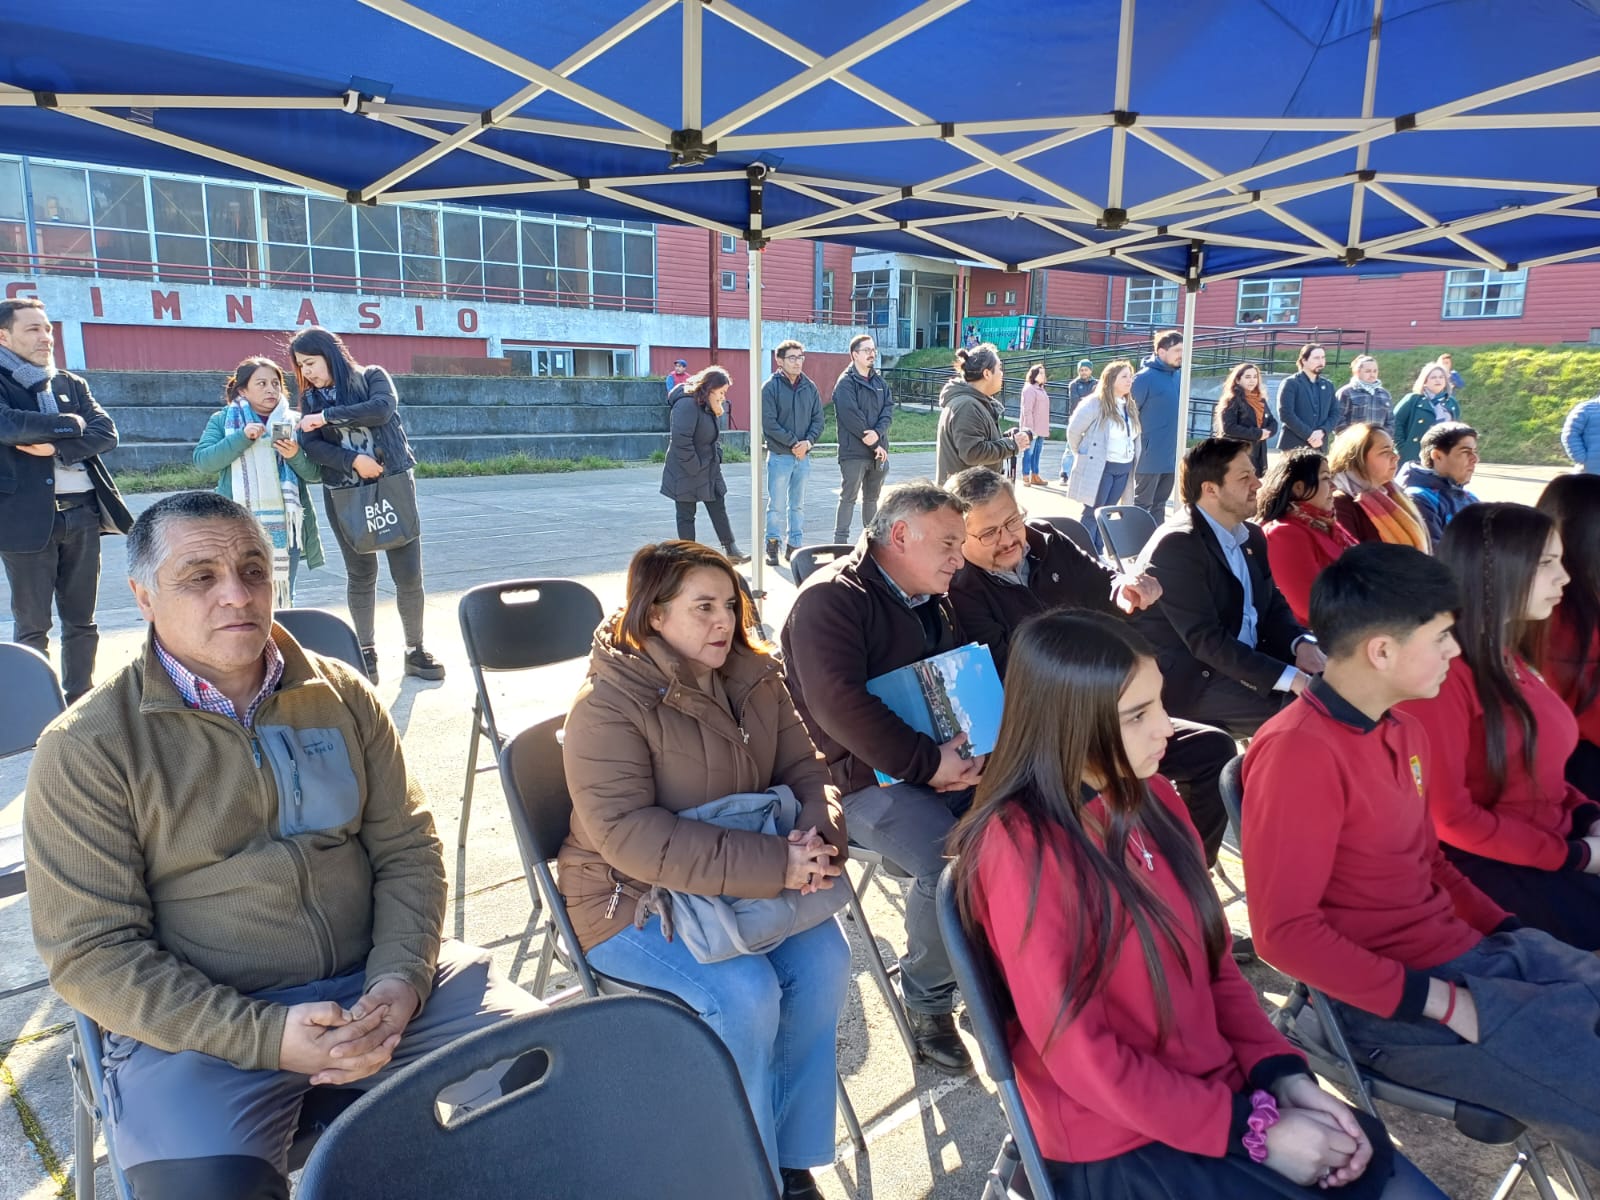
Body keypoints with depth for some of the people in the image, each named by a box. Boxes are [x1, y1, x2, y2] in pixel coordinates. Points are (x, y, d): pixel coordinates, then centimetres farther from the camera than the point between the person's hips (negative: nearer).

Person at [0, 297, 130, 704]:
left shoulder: (71, 383, 15)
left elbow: (106, 434, 3)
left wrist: (56, 445, -12)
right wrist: (69, 424, -8)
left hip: (82, 514, 4)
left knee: (81, 622, 10)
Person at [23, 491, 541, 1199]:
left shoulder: (343, 695, 5)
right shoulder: (86, 750, -5)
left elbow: (407, 848, 6)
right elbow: (90, 951, -8)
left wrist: (403, 975, -11)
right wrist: (264, 1035, -17)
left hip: (377, 984, 3)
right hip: (197, 1020, -3)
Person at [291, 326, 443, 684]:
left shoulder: (373, 377, 1)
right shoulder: (310, 399, 8)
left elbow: (382, 409, -19)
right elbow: (311, 445, -4)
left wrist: (327, 416, -17)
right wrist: (353, 460, -19)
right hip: (344, 496, 2)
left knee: (408, 573, -2)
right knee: (360, 574, 6)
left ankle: (415, 651, 10)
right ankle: (367, 653, 16)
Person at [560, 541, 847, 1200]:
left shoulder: (753, 677, 2)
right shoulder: (608, 704, -19)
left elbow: (806, 768, 4)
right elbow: (628, 832, -29)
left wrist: (819, 831, -21)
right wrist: (774, 863, -35)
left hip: (747, 881, 6)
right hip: (632, 900, -5)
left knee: (823, 960, -16)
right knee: (745, 994, -25)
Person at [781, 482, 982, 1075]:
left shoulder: (936, 602, 17)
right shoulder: (830, 599, -9)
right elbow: (840, 704, -21)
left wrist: (978, 751, -3)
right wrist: (927, 762, -22)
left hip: (951, 765, 8)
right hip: (870, 779, -7)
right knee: (952, 865, -29)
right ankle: (927, 999, -2)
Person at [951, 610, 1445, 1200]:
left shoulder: (1150, 797, 0)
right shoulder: (1020, 847, -23)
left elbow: (1214, 963, 8)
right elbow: (1080, 1057, -19)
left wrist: (1285, 1074, -6)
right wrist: (1254, 1130, -15)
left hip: (1222, 1091, 6)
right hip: (1118, 1144, -6)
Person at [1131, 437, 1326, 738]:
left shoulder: (1250, 536, 11)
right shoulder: (1176, 546, -19)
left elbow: (1273, 605, 14)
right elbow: (1206, 640, -25)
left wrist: (1301, 643, -9)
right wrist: (1290, 678, -29)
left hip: (1248, 659, 9)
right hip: (1188, 678, -9)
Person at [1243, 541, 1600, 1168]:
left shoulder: (1403, 729, 6)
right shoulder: (1298, 751, -23)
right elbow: (1284, 931, -23)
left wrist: (1508, 928, 6)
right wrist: (1439, 1003, -20)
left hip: (1473, 952, 9)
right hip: (1393, 1004, -9)